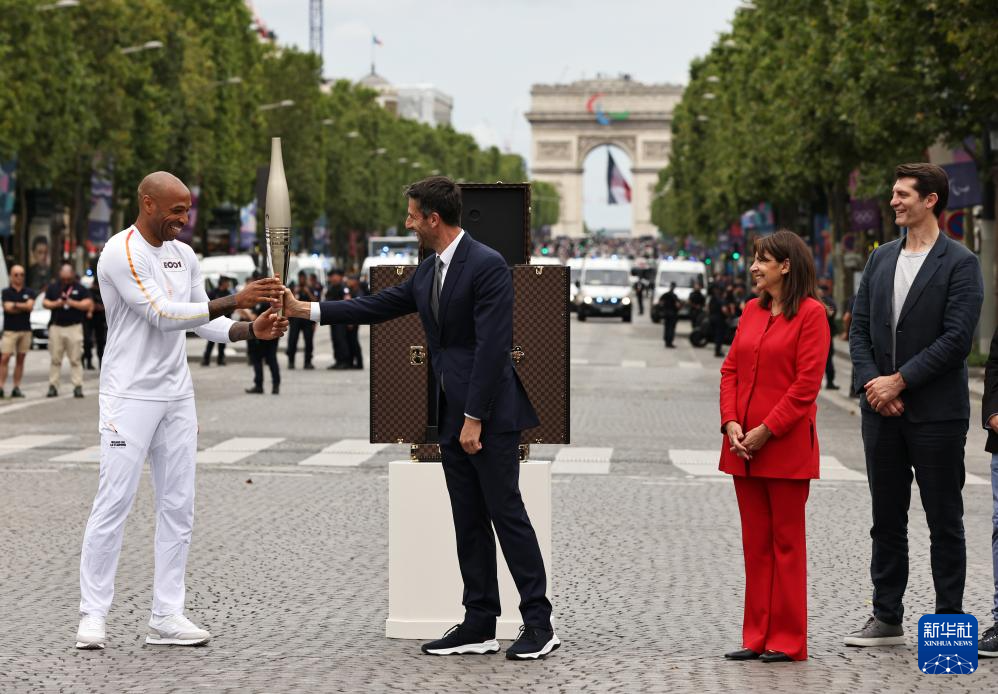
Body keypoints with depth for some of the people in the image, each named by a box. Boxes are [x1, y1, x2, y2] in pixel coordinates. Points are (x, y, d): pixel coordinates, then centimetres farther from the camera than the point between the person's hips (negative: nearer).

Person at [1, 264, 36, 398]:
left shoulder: (29, 292, 9)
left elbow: (30, 306, -7)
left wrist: (15, 305, -9)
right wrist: (23, 307, -5)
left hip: (25, 330, 3)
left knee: (20, 359, 4)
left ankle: (17, 388, 7)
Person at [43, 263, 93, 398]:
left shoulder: (80, 289, 5)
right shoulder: (52, 288, 13)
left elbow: (88, 304, -3)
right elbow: (45, 303, 9)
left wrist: (71, 303, -13)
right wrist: (56, 304, -10)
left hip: (74, 327, -2)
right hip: (56, 327, 2)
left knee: (76, 359, -5)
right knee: (55, 359, 2)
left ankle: (78, 387, -5)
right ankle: (53, 386, 5)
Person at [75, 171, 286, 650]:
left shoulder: (184, 256, 11)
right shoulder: (121, 253, -14)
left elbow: (201, 322, 14)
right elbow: (164, 314, -21)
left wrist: (252, 330, -3)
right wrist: (235, 301, -23)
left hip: (177, 396, 8)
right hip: (130, 395, -8)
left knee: (178, 505, 6)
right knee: (114, 502, -6)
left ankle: (167, 616, 10)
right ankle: (93, 614, 1)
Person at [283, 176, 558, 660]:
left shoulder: (487, 266, -15)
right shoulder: (428, 271, 13)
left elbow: (492, 347, -19)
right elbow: (378, 307, 18)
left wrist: (475, 418, -20)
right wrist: (304, 309, 15)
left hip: (489, 416, -9)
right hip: (452, 418, 9)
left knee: (507, 514, -5)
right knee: (469, 523, 9)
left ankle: (539, 624, 0)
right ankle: (480, 625, 13)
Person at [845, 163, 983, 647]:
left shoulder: (960, 263, -7)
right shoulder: (881, 258, 12)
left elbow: (957, 338, -15)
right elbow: (859, 328, 11)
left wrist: (900, 380, -14)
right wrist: (871, 383, -5)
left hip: (936, 412, -6)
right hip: (882, 409, 6)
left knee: (944, 521, 2)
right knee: (887, 520, 11)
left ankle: (949, 622, 8)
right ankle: (887, 620, 18)